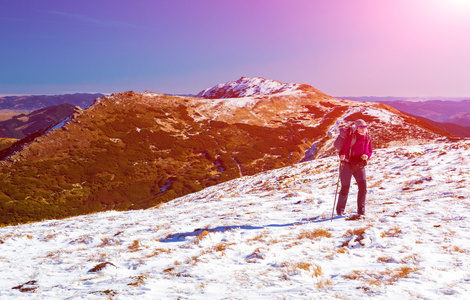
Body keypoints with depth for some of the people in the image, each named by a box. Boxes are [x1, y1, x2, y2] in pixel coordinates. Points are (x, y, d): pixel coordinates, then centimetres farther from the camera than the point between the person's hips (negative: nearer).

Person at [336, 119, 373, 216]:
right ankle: (340, 210, 20)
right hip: (347, 165, -4)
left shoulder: (368, 139, 0)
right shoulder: (352, 138, -15)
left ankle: (361, 210, 2)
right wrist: (342, 156, -40)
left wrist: (367, 156, -11)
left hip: (360, 166, 4)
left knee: (363, 186, -11)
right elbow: (343, 150, -17)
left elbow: (370, 151, 13)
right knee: (345, 189, 2)